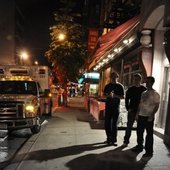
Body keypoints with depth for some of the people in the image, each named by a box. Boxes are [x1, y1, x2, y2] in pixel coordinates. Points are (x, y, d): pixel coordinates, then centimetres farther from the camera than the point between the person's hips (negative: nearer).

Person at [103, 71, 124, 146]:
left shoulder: (120, 86, 1)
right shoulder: (107, 86, 9)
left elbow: (123, 96, -1)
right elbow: (104, 94, 10)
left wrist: (115, 95, -18)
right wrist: (108, 95, -12)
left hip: (116, 107, -2)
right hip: (108, 106, 3)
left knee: (114, 124, 2)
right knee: (107, 123, 5)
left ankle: (114, 140, 11)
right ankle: (109, 138, 19)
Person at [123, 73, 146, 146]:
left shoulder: (144, 89, -1)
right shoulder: (130, 89, 2)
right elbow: (126, 99, 6)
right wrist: (128, 108, -3)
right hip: (132, 110, 1)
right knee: (129, 126, 5)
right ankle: (126, 141, 16)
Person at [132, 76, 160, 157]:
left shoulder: (155, 94, -6)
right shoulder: (143, 93, 12)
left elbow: (157, 106, -11)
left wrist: (152, 115, -18)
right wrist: (137, 113, 11)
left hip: (149, 117, -6)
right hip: (141, 116, 6)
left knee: (149, 134, 4)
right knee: (139, 132, 14)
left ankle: (149, 151, 15)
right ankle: (139, 146, 31)